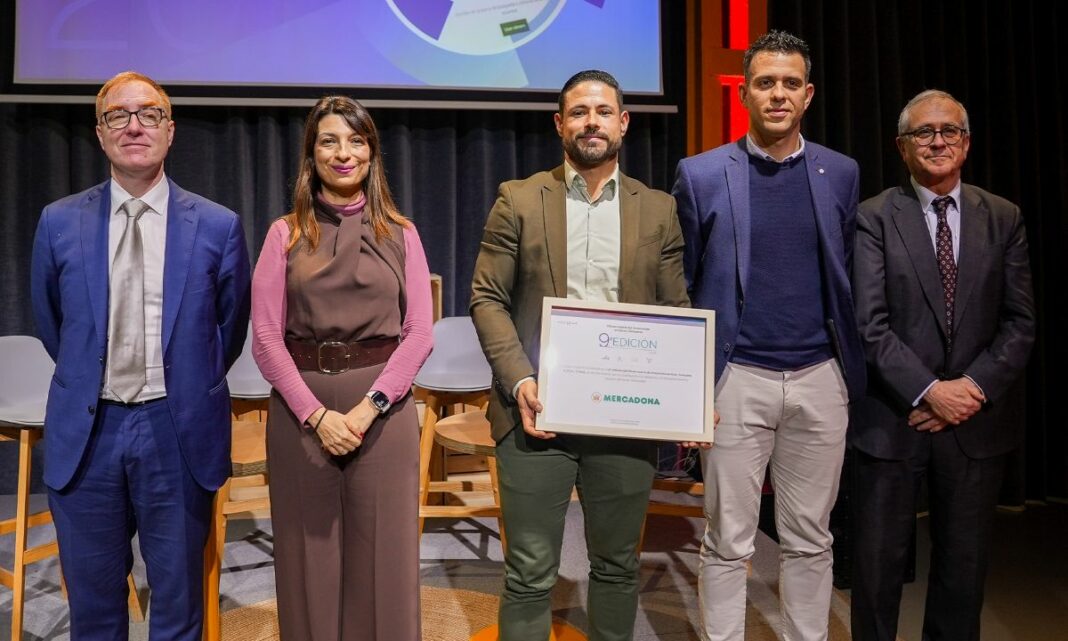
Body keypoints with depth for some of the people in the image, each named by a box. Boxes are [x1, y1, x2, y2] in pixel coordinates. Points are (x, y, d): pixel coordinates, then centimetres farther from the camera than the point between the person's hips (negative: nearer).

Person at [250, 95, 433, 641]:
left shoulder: (400, 234, 6)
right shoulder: (285, 233, 5)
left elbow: (419, 334, -1)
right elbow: (266, 337, -1)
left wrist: (368, 406, -13)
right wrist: (317, 414, -12)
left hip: (383, 407, 0)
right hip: (301, 407, 0)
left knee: (381, 556, 5)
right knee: (310, 558, 8)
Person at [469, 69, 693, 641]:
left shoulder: (658, 209, 8)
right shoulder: (518, 201, 3)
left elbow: (677, 313, 8)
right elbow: (487, 298, 0)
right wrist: (518, 382, -13)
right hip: (538, 411, -2)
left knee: (617, 568, 15)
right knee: (530, 574, 6)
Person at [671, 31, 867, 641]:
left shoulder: (841, 173, 7)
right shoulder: (701, 175, 0)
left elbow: (848, 278, 13)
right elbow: (679, 286, 3)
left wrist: (855, 369, 9)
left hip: (820, 379, 3)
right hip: (737, 379, -2)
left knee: (811, 539, 13)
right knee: (729, 542, 6)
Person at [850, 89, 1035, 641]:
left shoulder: (1004, 218, 7)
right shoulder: (873, 218, -3)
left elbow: (1020, 322, 3)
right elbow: (869, 324, -10)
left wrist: (973, 387, -10)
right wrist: (929, 391, -16)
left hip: (976, 421, 3)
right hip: (893, 419, -2)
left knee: (964, 565, 13)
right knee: (879, 563, 7)